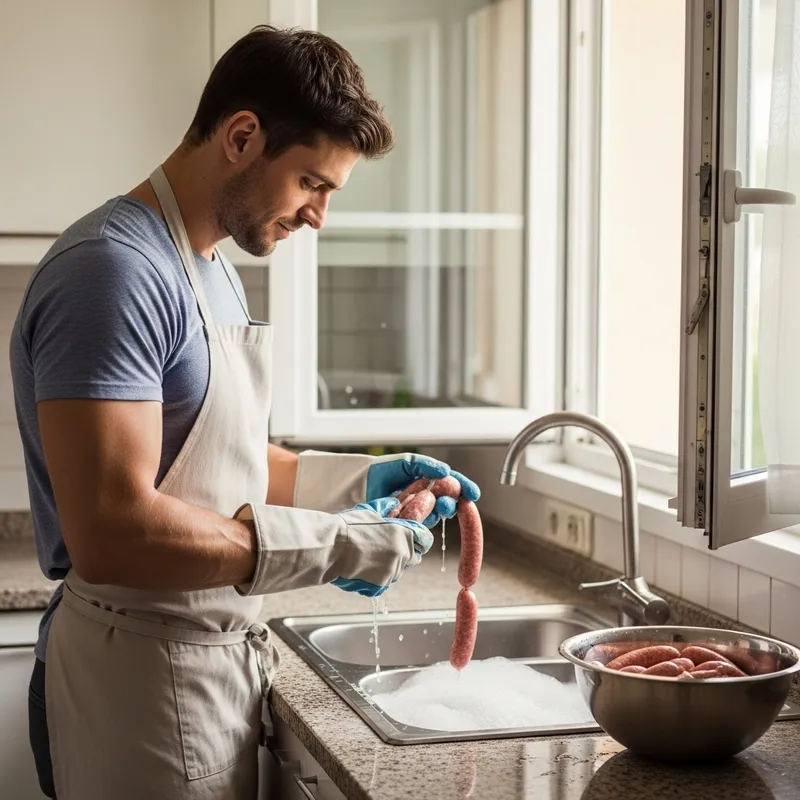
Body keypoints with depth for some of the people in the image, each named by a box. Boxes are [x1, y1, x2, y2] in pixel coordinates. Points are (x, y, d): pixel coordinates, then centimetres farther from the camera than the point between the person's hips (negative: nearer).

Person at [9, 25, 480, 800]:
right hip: (142, 680, -9)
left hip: (214, 662, 9)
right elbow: (111, 533, -28)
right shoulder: (115, 271, -20)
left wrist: (358, 479, 5)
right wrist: (329, 547, -22)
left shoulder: (210, 269, 11)